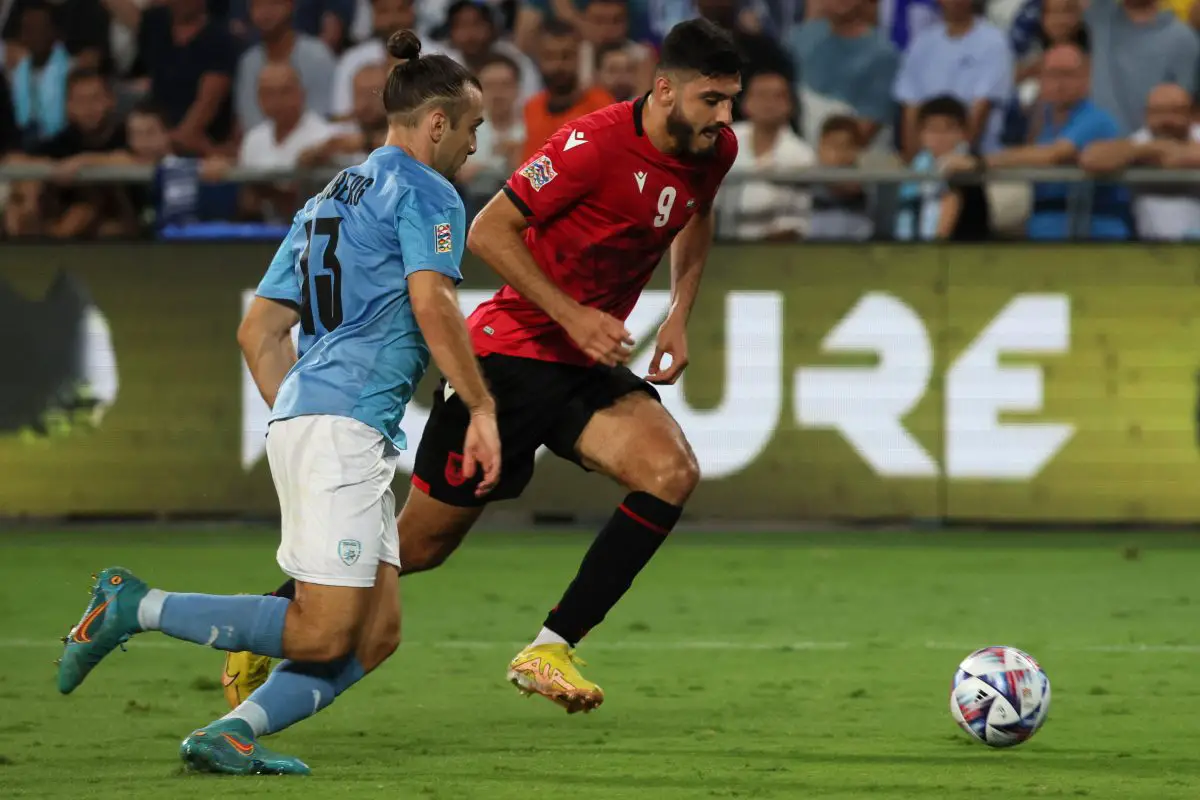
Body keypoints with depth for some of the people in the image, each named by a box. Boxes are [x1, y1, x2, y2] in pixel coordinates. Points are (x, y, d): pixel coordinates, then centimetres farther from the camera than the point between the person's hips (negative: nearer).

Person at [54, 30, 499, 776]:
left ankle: (231, 735, -6)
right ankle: (136, 606, -8)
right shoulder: (425, 192, -2)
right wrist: (482, 410, -12)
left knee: (376, 635, 5)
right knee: (320, 636, -10)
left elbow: (260, 330, 23)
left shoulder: (328, 201, 25)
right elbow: (431, 303, -17)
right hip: (347, 425, -10)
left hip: (299, 416, 10)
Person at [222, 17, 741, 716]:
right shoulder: (595, 143, -23)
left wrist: (680, 314, 9)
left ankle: (551, 650, -15)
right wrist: (572, 315, -24)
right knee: (423, 542, 0)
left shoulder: (714, 152, -1)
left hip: (591, 367, 6)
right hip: (511, 352, -6)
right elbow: (490, 231, -20)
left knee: (673, 472, -21)